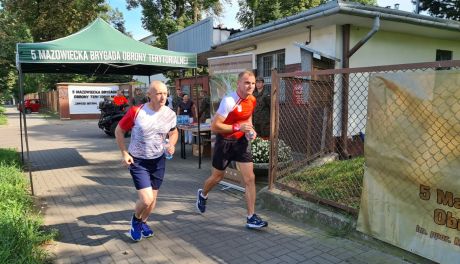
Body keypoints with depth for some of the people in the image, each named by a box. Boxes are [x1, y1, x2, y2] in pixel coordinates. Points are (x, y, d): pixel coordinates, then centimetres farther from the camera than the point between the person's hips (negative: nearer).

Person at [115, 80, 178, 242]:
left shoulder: (170, 114, -8)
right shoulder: (136, 112, -19)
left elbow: (173, 132, 12)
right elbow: (119, 131, -5)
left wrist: (172, 145, -8)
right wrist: (124, 153, -11)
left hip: (158, 161, 4)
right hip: (137, 161, -4)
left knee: (153, 198, 14)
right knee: (146, 199, -14)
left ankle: (143, 222, 44)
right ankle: (136, 220, 21)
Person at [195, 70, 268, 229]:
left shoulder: (252, 100, -2)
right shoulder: (229, 101, -25)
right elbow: (214, 127, -25)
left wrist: (250, 130, -1)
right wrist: (238, 127, -31)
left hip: (241, 141, 5)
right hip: (224, 141, -5)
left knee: (250, 178, -4)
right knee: (217, 177, 14)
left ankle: (251, 218, 5)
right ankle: (202, 195, 48)